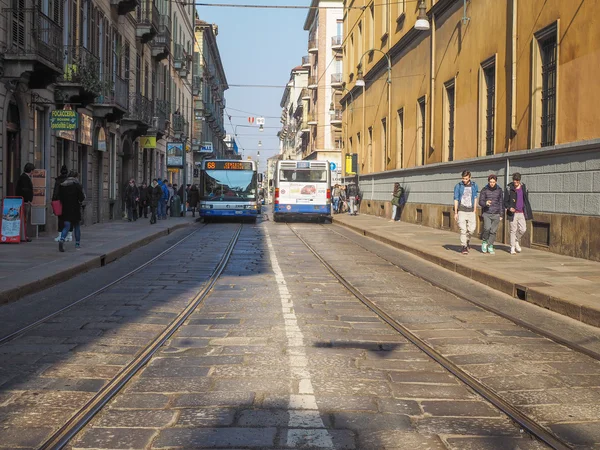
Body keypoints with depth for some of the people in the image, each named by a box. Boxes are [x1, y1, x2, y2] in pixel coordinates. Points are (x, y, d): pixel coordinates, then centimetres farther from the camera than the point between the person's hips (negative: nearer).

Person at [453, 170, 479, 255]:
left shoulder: (474, 186, 7)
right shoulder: (458, 186, -1)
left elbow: (475, 198, 14)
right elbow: (456, 200, 1)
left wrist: (474, 211, 9)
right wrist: (455, 213, -3)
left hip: (471, 211, 2)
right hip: (461, 211, -2)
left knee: (472, 229, -1)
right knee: (463, 230, -6)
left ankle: (467, 241, 27)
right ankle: (464, 247, 1)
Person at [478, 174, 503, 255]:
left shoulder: (499, 190, 6)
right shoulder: (484, 190, -1)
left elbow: (501, 203, 12)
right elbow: (480, 202, -1)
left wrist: (501, 215, 9)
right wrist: (485, 203, -24)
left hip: (496, 214, 2)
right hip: (486, 213, -2)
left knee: (493, 231, 0)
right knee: (487, 228, -19)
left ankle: (490, 247, 12)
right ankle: (484, 242, 6)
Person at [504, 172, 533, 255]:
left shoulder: (524, 187, 7)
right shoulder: (509, 188, -4)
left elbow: (526, 200, 16)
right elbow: (505, 202, -1)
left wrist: (528, 213, 12)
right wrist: (509, 207, -21)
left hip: (522, 213, 3)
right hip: (513, 213, -3)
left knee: (523, 229, -4)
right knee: (513, 230, -1)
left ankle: (517, 241, 24)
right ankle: (512, 248, 8)